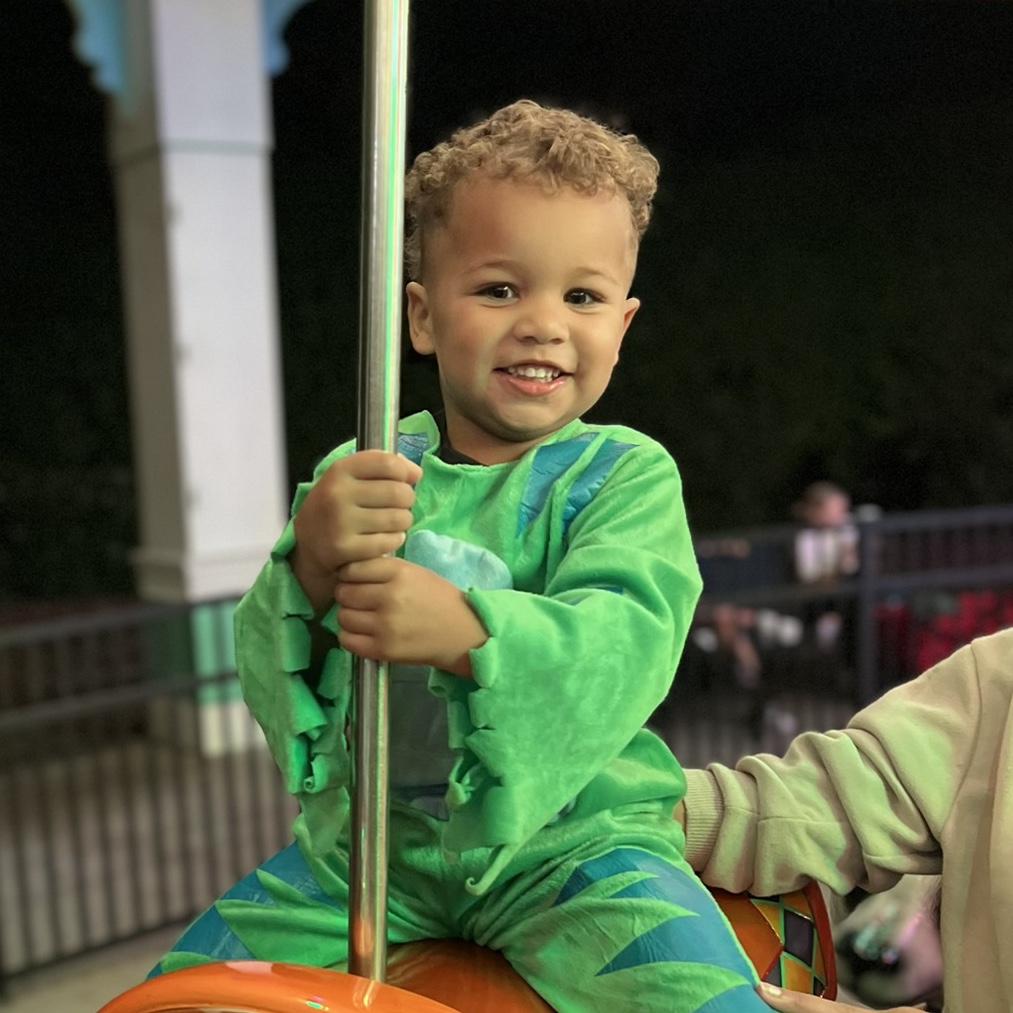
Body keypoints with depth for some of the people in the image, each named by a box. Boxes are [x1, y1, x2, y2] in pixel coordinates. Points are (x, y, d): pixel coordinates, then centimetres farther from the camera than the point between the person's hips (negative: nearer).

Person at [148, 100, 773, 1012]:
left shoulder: (626, 474, -6)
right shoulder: (360, 472, 1)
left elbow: (629, 641, -22)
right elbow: (268, 677, -5)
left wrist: (472, 631, -39)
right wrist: (309, 568, -27)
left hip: (569, 835, -2)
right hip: (364, 841, 3)